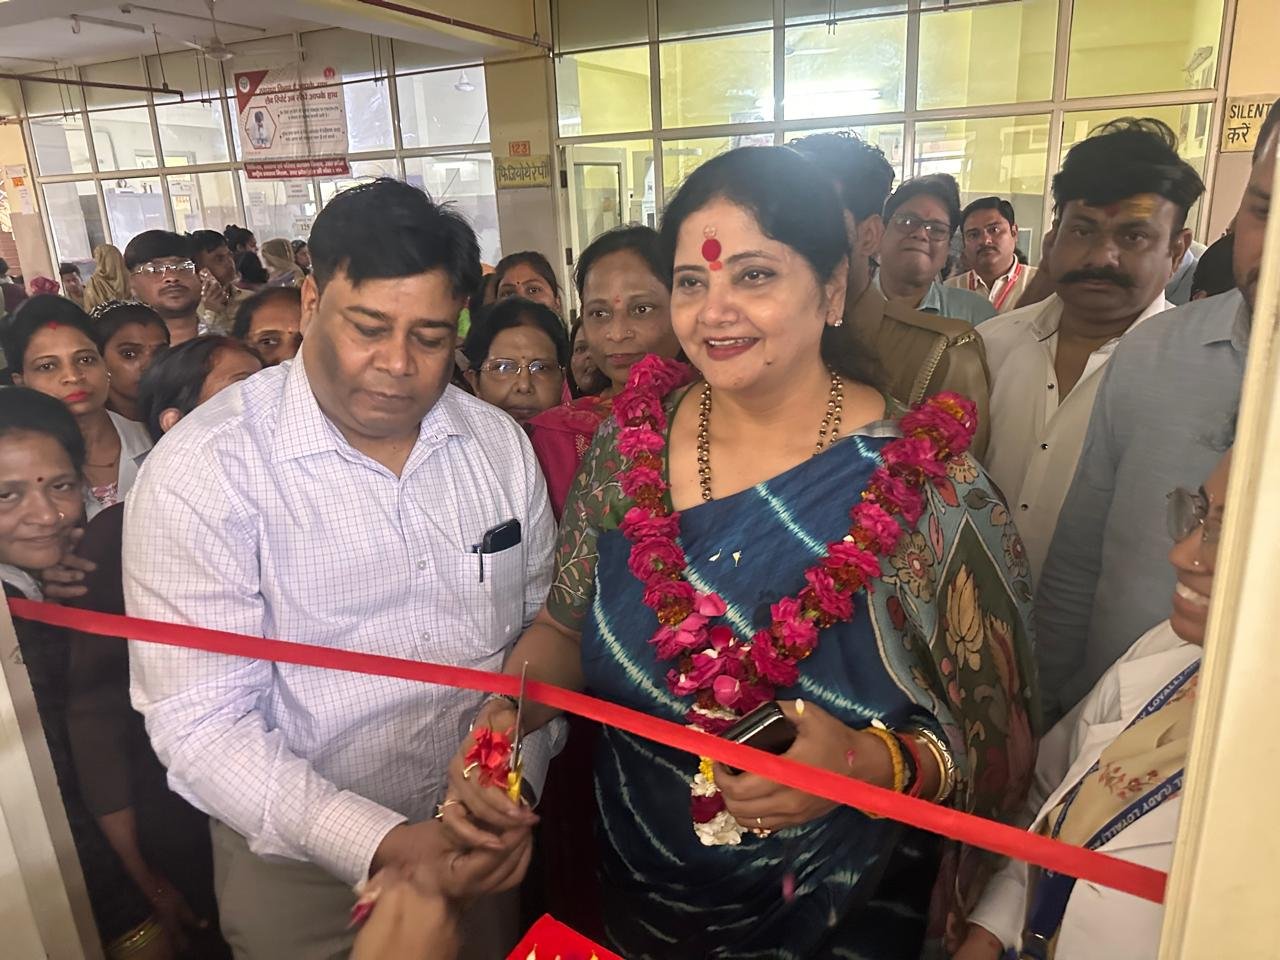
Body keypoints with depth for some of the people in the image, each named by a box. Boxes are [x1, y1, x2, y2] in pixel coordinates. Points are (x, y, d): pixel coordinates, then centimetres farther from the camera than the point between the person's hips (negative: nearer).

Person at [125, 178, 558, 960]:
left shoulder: (501, 444, -6)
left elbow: (542, 632, -1)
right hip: (302, 865, -3)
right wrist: (380, 843, -27)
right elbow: (201, 724, -20)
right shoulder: (203, 468, -19)